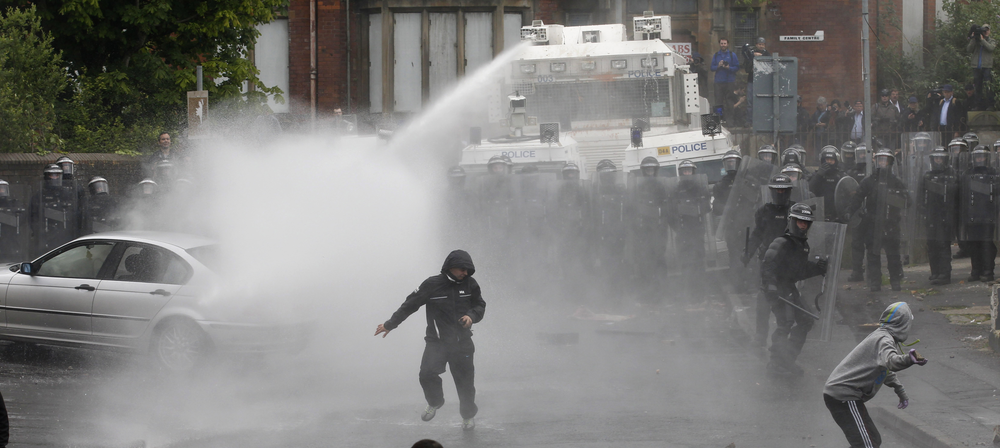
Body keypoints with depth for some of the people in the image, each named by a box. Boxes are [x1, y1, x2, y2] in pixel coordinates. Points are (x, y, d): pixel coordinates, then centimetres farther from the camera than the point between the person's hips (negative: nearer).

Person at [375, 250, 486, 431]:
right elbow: (409, 305, 0)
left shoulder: (470, 285, 0)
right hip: (436, 341, -2)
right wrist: (390, 325, 4)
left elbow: (480, 306, 14)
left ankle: (468, 416, 30)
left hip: (462, 342, 2)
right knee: (427, 373, -22)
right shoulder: (432, 285, -9)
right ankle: (435, 403, 8)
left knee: (465, 380, 5)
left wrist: (472, 316, -10)